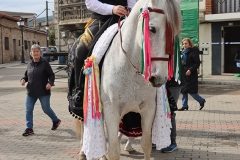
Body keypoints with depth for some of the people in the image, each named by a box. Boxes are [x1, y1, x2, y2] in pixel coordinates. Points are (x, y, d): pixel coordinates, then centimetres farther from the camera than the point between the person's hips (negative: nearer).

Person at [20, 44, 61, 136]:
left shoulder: (44, 63, -7)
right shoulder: (29, 64, 8)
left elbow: (51, 75, -6)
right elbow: (26, 75, 19)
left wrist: (50, 83, -23)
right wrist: (23, 80, -2)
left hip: (43, 92, -5)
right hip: (31, 92, 5)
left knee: (46, 109, 6)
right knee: (28, 110, 2)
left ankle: (56, 120, 33)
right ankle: (29, 128, 12)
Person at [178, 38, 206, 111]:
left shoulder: (193, 52, -9)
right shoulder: (183, 52, 14)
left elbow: (197, 63, -13)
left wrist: (190, 70, -22)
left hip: (191, 75, -8)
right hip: (183, 74, 8)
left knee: (191, 91, -6)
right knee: (184, 91, 8)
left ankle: (202, 101, 14)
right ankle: (185, 105, 16)